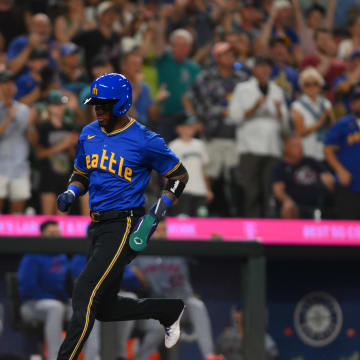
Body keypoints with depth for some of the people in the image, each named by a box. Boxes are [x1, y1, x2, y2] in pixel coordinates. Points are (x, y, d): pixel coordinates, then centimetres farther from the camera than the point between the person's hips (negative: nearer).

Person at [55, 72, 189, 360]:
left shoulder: (145, 141, -9)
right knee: (105, 308, 12)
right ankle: (170, 310, 32)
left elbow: (179, 175, 1)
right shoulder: (89, 134, 10)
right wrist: (70, 194, -1)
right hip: (99, 226, 8)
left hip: (124, 225, -8)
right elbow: (81, 175, 22)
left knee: (85, 295, -17)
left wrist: (158, 212, -12)